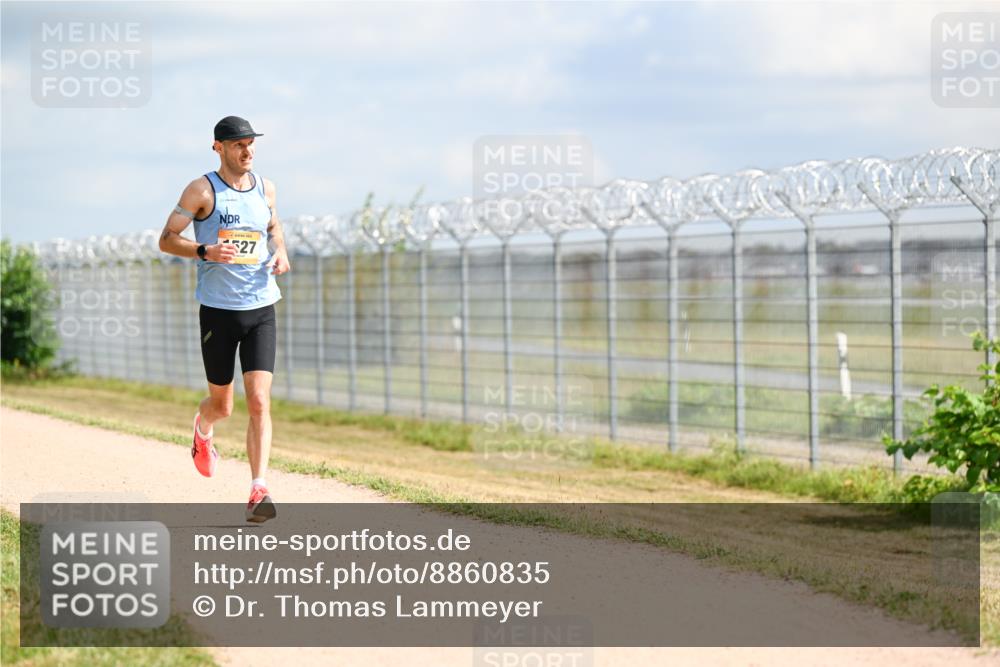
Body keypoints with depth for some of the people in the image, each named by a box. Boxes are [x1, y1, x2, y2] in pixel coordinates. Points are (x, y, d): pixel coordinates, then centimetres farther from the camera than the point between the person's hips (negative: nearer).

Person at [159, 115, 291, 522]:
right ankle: (202, 430, 48)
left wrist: (280, 253, 5)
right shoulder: (201, 190, -5)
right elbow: (166, 240, -5)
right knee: (222, 405, 11)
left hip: (261, 310, 2)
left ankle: (258, 492, -14)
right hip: (218, 310, -2)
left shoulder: (265, 188, 8)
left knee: (259, 401, -11)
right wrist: (206, 251, -22)